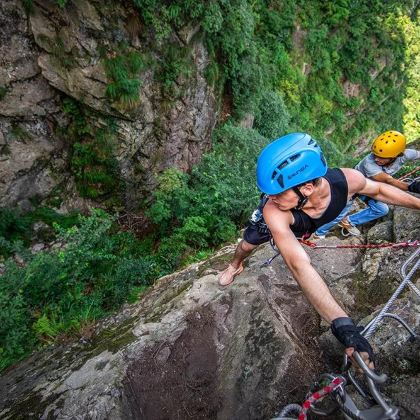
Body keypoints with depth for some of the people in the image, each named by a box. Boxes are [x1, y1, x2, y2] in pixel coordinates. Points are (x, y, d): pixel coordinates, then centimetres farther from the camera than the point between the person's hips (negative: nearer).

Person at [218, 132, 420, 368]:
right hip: (278, 221, -3)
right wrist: (341, 322, -70)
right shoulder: (272, 210, -53)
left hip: (304, 225, 3)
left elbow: (378, 190, -17)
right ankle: (235, 266, 50)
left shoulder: (348, 179, -42)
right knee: (248, 243, 14)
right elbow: (299, 265, -62)